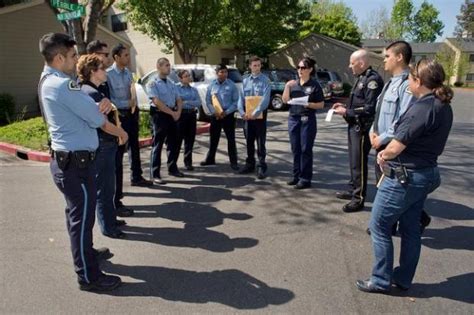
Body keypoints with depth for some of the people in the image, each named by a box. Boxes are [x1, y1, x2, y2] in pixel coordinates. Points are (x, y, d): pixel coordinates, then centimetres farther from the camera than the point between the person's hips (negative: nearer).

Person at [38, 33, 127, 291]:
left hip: (66, 160, 10)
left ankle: (84, 253, 41)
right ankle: (88, 276, 12)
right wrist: (120, 131, 3)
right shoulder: (63, 85, -21)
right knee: (82, 218, 0)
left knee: (76, 214, 23)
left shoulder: (48, 81, 11)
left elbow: (84, 109, 11)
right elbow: (96, 118, -16)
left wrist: (102, 105, -12)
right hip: (76, 163, -10)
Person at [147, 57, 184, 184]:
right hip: (160, 115, -7)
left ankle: (172, 168, 28)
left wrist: (178, 112, -7)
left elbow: (179, 100, 13)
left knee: (173, 144, 13)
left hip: (173, 115, 7)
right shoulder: (153, 84, -6)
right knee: (157, 145, -4)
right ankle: (154, 174, 0)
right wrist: (172, 113, -15)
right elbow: (157, 102, -16)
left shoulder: (172, 84, 16)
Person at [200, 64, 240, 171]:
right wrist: (214, 112, -10)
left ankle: (233, 162, 6)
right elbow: (208, 101, 5)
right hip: (215, 115, 3)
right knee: (214, 138, 12)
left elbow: (236, 101, -5)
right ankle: (210, 159, 25)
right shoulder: (212, 85, 4)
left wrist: (226, 112, -14)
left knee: (231, 139, -1)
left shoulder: (232, 85, -3)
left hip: (228, 115, -2)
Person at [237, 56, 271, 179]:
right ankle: (250, 164, 26)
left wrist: (255, 113, -22)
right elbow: (241, 98, 5)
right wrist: (242, 112, -11)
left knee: (260, 143, -1)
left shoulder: (265, 80, -7)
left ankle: (261, 167, 5)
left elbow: (265, 100, -16)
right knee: (249, 142, 14)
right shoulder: (245, 80, 9)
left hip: (260, 115, -5)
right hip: (247, 116, 5)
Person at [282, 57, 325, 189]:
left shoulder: (314, 85, -3)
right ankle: (296, 175, 21)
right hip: (293, 118, 5)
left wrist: (309, 104, -19)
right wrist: (287, 87, -7)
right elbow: (285, 100, 6)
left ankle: (305, 179, 6)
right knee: (295, 149, 10)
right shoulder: (293, 84, 10)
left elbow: (321, 104, -3)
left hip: (307, 120, -5)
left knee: (306, 149, -1)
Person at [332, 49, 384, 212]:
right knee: (353, 161, 18)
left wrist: (347, 112, -18)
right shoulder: (361, 78, 15)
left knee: (359, 163, -4)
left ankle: (359, 198, 4)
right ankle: (353, 190, 31)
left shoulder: (373, 79, -16)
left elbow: (370, 108, -23)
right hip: (354, 126, 10)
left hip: (362, 128, -10)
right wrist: (345, 106, 8)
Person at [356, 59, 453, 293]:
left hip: (404, 177, -9)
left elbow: (395, 148, -22)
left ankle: (381, 281, 15)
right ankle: (403, 279, 30)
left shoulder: (421, 108, -22)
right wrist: (388, 152, 4)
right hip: (426, 173, 9)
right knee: (410, 229, 17)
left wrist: (383, 156, -1)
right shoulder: (444, 107, 7)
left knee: (379, 226, 4)